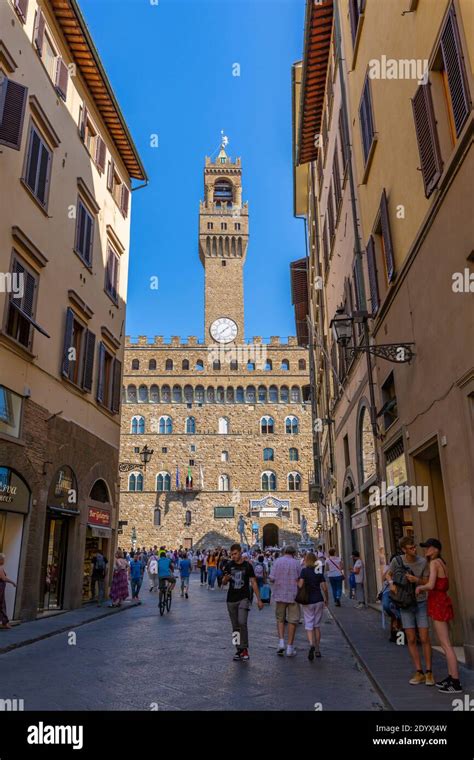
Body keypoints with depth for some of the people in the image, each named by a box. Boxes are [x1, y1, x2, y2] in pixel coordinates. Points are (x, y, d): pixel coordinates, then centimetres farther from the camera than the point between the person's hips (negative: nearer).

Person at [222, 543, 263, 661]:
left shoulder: (247, 565, -3)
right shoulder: (229, 565, 3)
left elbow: (253, 583, 1)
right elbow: (224, 583, 8)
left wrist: (259, 599, -2)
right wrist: (225, 579, -16)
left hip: (244, 598, -3)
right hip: (231, 599, 3)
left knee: (242, 622, -19)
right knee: (235, 626, 7)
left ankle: (244, 649, -8)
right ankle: (239, 650, 19)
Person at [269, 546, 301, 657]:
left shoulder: (278, 561, -2)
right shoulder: (296, 563, -5)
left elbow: (271, 578, -7)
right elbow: (300, 580, -5)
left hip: (280, 594, 1)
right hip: (293, 595, -1)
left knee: (280, 619, 16)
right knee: (292, 621, 7)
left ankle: (281, 642, 2)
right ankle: (290, 647, 8)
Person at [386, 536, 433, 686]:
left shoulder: (423, 562, -11)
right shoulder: (397, 561, -9)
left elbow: (426, 583, -2)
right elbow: (388, 574, 10)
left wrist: (416, 580, -22)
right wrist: (392, 583, -10)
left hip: (421, 603, -1)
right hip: (405, 605, 1)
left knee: (424, 639, 0)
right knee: (411, 640, 5)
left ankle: (429, 672, 14)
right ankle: (419, 672, 17)